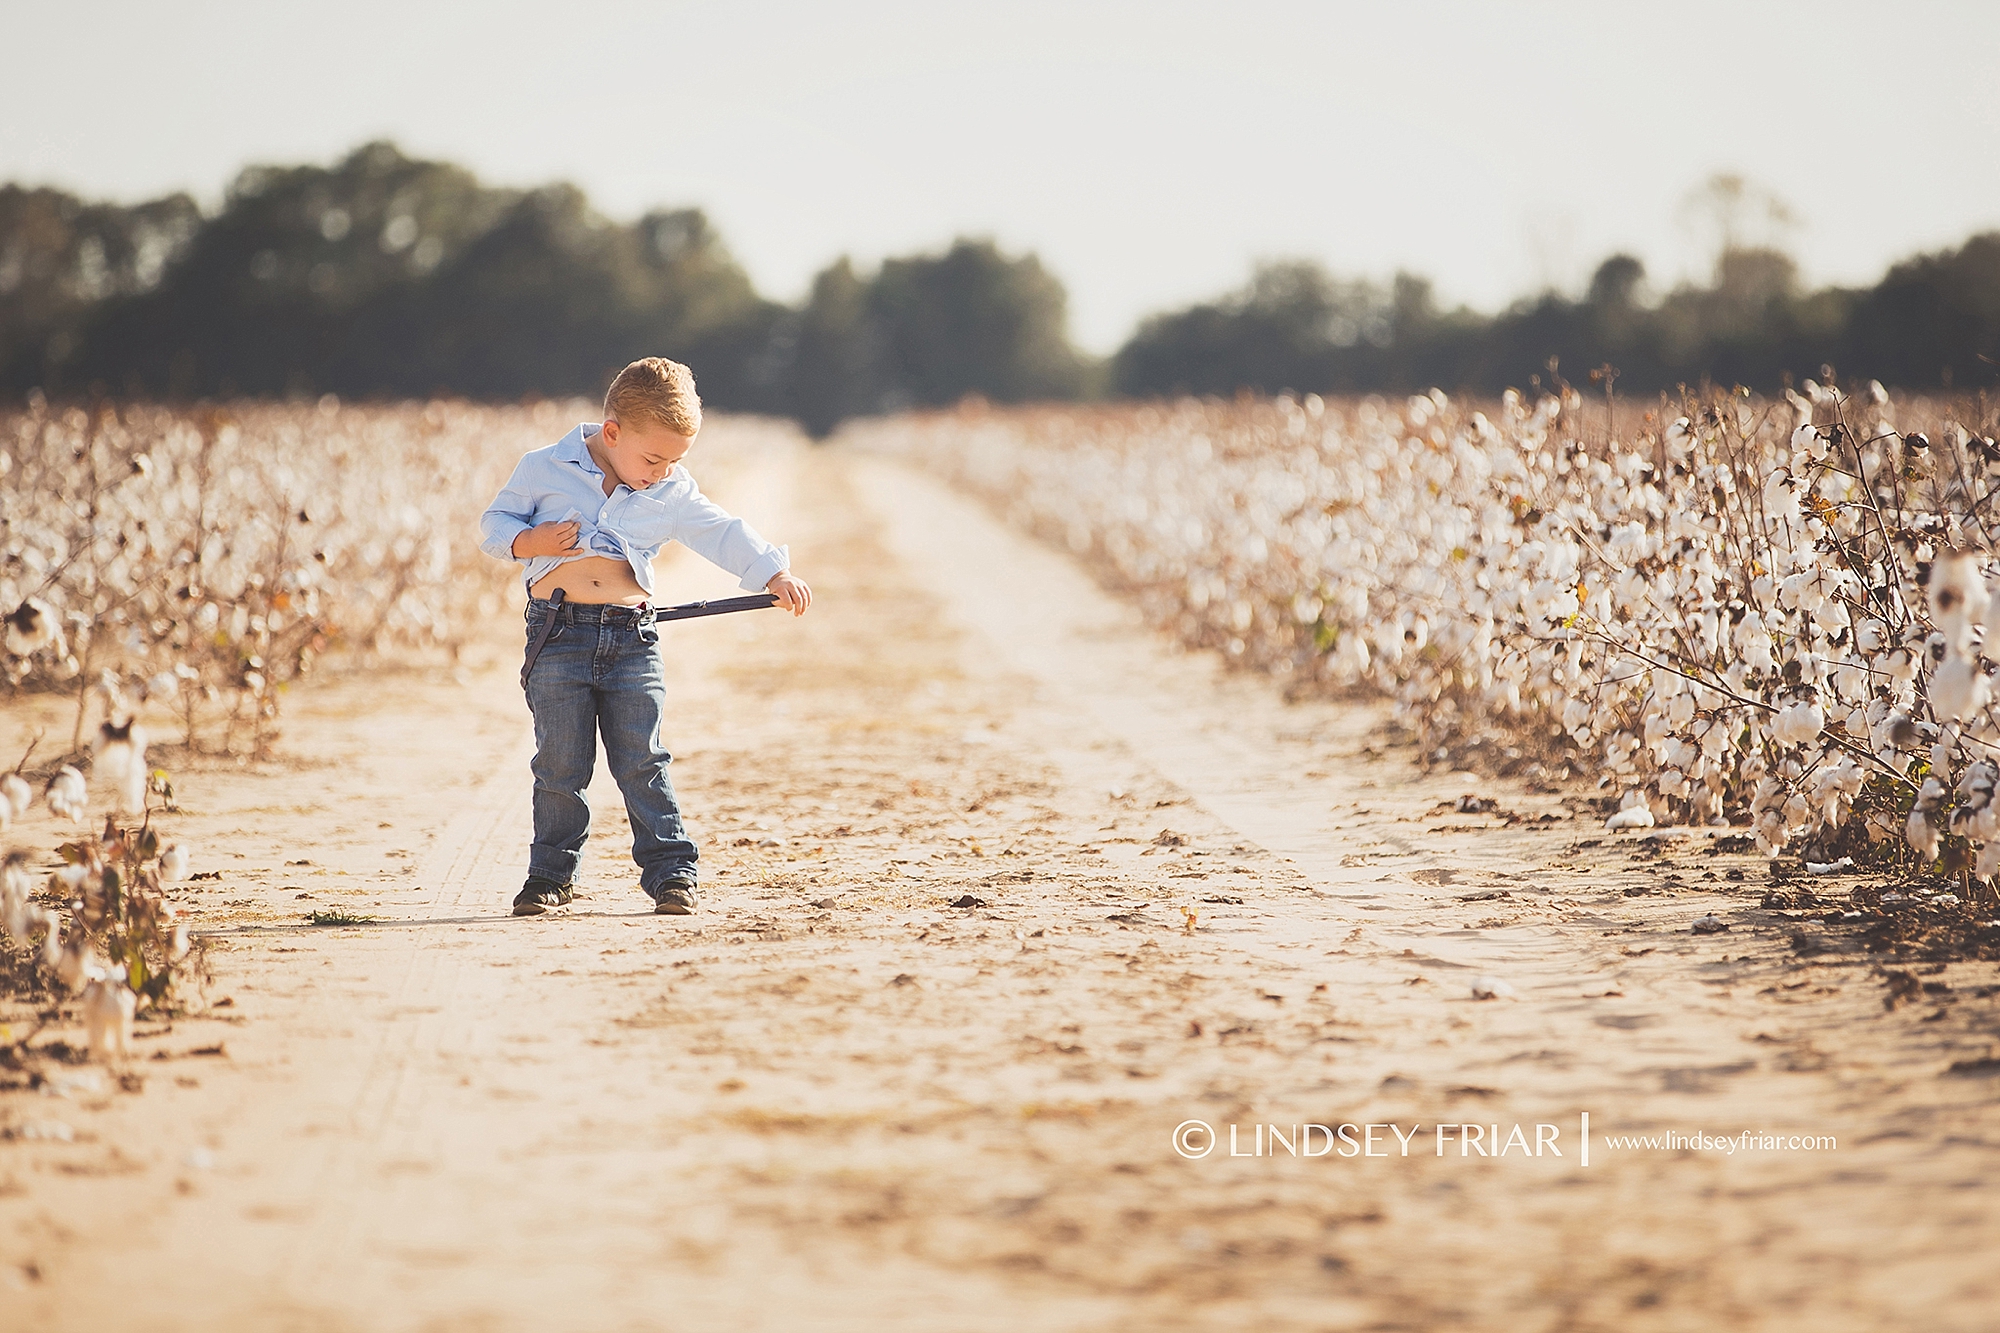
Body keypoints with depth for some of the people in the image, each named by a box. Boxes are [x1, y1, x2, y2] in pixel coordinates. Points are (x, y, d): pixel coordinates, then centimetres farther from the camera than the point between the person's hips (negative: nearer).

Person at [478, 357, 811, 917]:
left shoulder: (672, 494, 6)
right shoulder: (544, 469, 0)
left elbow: (724, 534, 6)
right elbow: (493, 523, 5)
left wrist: (775, 574, -6)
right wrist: (529, 541, -14)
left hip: (631, 637, 2)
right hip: (558, 633, -1)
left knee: (643, 763, 1)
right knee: (560, 765, 2)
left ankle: (670, 870, 7)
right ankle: (552, 874, 15)